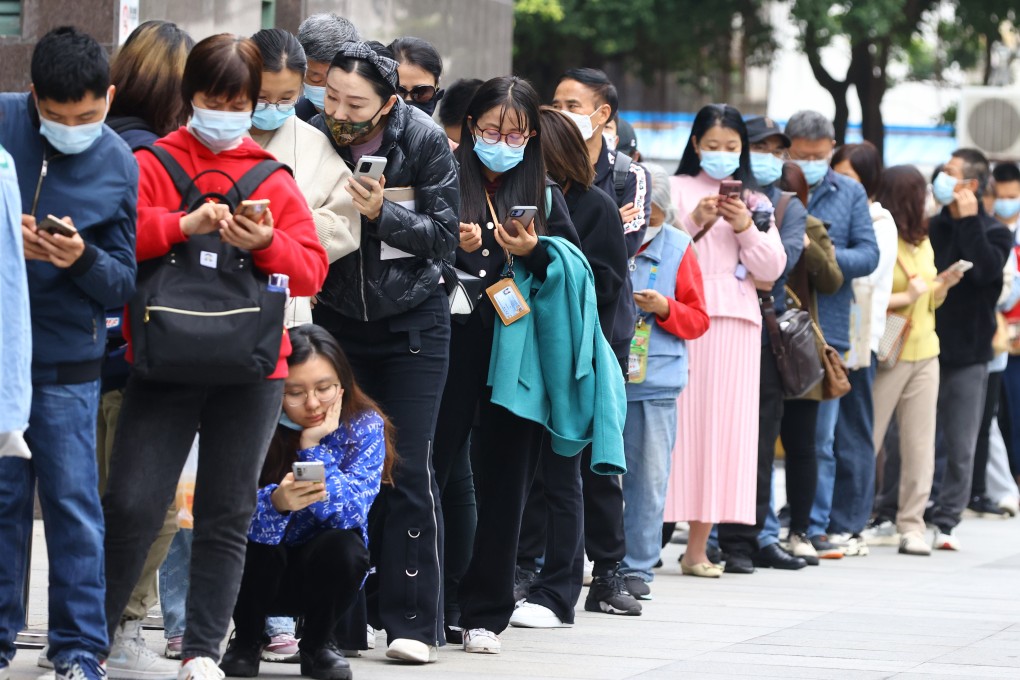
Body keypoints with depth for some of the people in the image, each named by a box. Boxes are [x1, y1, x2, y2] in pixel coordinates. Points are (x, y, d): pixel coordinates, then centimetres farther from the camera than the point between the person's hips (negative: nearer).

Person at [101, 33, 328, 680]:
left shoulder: (274, 181, 9)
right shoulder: (152, 164, 3)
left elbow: (311, 270, 3)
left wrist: (266, 243, -15)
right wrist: (185, 224, -21)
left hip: (250, 373, 2)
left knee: (227, 517, 5)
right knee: (132, 506, -7)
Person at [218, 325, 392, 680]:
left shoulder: (364, 425, -16)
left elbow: (350, 513, -26)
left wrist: (313, 446, -33)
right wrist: (277, 502, -50)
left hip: (325, 570, 1)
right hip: (260, 571, 0)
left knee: (343, 546, -30)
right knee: (256, 543, -31)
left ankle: (317, 644, -2)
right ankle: (247, 639, -1)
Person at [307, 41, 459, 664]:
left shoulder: (426, 140, -15)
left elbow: (444, 237, -14)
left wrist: (382, 213, -27)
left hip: (412, 324, -2)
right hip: (338, 319, 2)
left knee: (408, 469, -6)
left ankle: (413, 623, -2)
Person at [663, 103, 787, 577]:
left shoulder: (754, 200, 18)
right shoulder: (674, 189, 7)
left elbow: (772, 268, 10)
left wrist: (745, 228, -4)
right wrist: (694, 223, -14)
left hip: (736, 322, 3)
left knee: (723, 425, -1)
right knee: (677, 421, -10)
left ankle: (698, 547, 2)